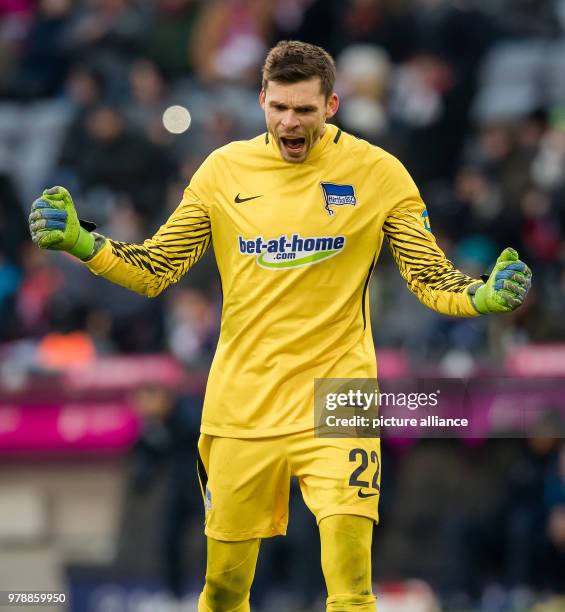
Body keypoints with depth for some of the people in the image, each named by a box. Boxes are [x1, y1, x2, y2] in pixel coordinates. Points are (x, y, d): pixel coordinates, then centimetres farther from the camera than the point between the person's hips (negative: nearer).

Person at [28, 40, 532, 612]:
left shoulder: (377, 172, -2)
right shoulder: (224, 169, 4)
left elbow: (430, 276, 1)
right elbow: (154, 271, 8)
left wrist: (483, 296, -19)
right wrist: (80, 242, -8)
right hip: (241, 405, 2)